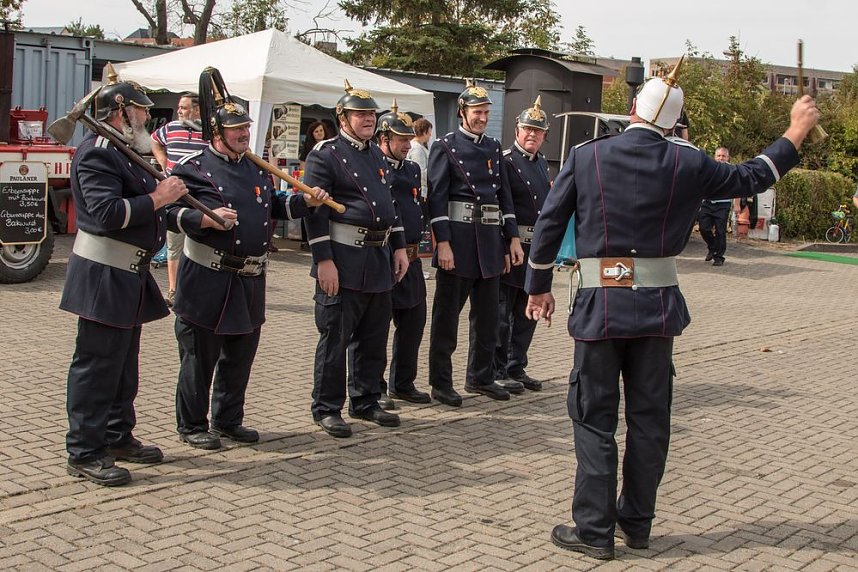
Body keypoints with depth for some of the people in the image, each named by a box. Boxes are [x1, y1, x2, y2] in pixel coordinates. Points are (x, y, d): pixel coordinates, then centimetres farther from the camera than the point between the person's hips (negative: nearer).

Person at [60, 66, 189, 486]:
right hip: (103, 276, -11)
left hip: (127, 276, 11)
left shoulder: (122, 151, 17)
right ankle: (84, 453, 3)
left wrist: (165, 189, 9)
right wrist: (157, 198, -21)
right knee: (97, 365, -5)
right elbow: (107, 212, -27)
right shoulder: (97, 152, -15)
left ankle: (118, 437, 29)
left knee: (125, 364, 17)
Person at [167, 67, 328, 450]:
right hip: (207, 279, -7)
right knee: (200, 356, 3)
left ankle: (229, 420, 31)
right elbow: (170, 211, -14)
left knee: (240, 355, 16)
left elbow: (274, 206, 24)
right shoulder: (193, 168, -8)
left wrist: (306, 201, 9)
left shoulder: (257, 169, 13)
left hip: (250, 279, 7)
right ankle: (192, 426, 17)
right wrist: (206, 219, -28)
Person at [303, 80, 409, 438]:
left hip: (379, 259, 8)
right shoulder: (325, 154, -7)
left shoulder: (377, 155, 17)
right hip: (344, 260, -8)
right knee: (335, 338, -1)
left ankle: (365, 402, 26)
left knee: (374, 338, 13)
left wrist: (399, 247, 15)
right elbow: (315, 210, -13)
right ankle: (326, 409, 10)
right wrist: (324, 260, -18)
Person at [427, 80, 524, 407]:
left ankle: (480, 377, 25)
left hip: (490, 238, 6)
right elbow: (437, 197, -9)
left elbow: (503, 194, 16)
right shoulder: (445, 147, -3)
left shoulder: (494, 148, 15)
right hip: (458, 236, -6)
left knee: (487, 313, 12)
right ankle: (441, 382, 10)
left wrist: (513, 237, 10)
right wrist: (443, 243, -17)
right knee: (447, 313, 1)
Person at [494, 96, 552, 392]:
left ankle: (516, 367, 25)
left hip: (537, 246, 8)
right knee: (502, 312, 0)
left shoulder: (542, 163, 16)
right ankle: (497, 371, 9)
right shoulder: (505, 161, -9)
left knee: (528, 312, 14)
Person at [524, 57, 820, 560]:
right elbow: (750, 178, 11)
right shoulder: (687, 162, -2)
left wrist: (539, 287, 11)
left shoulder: (586, 156, -4)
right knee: (650, 417, 13)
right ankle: (637, 523, 23)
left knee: (595, 419, 6)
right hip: (658, 306, 2)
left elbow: (549, 224, 0)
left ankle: (595, 530, 8)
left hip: (600, 306, -1)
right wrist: (796, 132, 25)